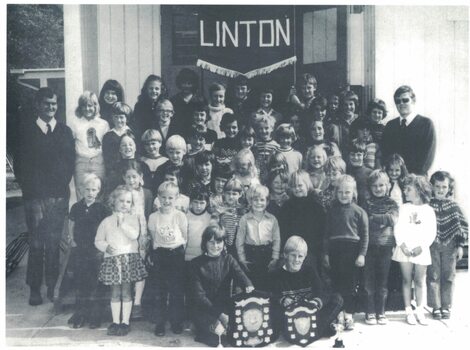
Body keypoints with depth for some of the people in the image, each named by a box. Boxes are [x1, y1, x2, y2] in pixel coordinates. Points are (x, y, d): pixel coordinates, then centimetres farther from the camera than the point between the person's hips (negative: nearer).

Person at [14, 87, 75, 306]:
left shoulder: (65, 131, 11)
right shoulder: (27, 130, 6)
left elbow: (71, 162, 10)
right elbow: (19, 163, 5)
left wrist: (63, 184, -1)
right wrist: (28, 188, -2)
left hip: (59, 195, 2)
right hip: (35, 196, -1)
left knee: (54, 243, 5)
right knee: (36, 244, 0)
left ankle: (52, 286, 15)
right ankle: (34, 289, 10)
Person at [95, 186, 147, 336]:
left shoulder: (133, 219, 5)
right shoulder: (106, 221, 7)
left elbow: (134, 235, -13)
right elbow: (98, 241, 10)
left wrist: (122, 223, -14)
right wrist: (106, 246, -9)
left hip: (129, 257, -1)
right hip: (112, 259, 1)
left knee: (126, 292, 3)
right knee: (115, 293, 8)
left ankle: (125, 322, 12)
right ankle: (115, 322, 17)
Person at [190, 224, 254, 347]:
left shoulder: (228, 260, 5)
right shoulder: (196, 263, -3)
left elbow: (240, 274, -15)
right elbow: (198, 294, -9)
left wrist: (249, 286, -41)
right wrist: (219, 314, -19)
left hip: (225, 307, 3)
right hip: (204, 310, -3)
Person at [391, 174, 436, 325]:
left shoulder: (428, 210, 3)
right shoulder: (404, 208, 6)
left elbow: (431, 232, -1)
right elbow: (398, 228, 2)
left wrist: (421, 247, -12)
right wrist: (402, 245, -11)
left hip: (421, 250, -1)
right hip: (404, 249, 1)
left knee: (419, 281, 5)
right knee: (406, 280, 4)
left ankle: (420, 311, 14)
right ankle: (408, 311, 10)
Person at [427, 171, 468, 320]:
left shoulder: (453, 206, 2)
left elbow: (462, 226, 4)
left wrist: (460, 246, 0)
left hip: (449, 246, 1)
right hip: (432, 245, -1)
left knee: (448, 277, 7)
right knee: (433, 277, 3)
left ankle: (446, 307, 17)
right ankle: (436, 307, 12)